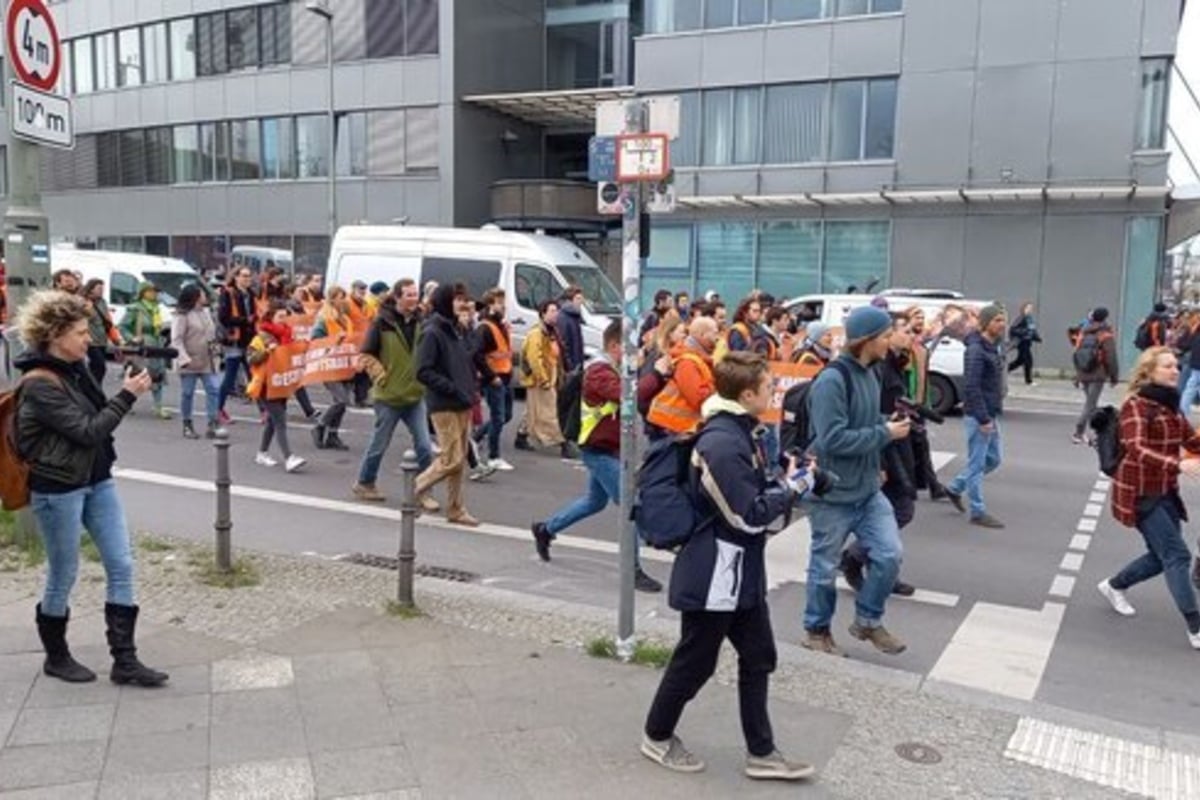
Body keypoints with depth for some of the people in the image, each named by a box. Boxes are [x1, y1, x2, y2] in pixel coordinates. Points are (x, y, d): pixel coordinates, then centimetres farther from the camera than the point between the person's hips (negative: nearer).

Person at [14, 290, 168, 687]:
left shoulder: (76, 368, 6)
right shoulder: (39, 385, -19)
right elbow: (88, 431, -21)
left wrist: (129, 390, 0)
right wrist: (128, 395, -16)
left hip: (97, 481, 8)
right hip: (58, 491, -8)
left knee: (121, 565, 4)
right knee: (63, 576, 8)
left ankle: (125, 660, 10)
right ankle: (56, 657, 30)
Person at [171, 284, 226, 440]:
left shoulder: (206, 312, 12)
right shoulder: (183, 316, -12)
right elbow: (176, 340, -17)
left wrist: (215, 347, 12)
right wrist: (184, 359, -24)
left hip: (207, 362, 6)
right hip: (189, 363, -6)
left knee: (214, 389, -5)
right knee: (187, 394, 5)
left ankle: (212, 424, -3)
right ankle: (187, 426, 17)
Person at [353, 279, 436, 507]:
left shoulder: (421, 321, 1)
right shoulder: (382, 323, -10)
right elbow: (366, 355, -6)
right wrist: (382, 377, -10)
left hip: (416, 394, 4)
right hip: (388, 396, -3)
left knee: (424, 447, -2)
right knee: (379, 444, 11)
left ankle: (424, 492, 10)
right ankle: (364, 483, 32)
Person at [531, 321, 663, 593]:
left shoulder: (615, 369, 14)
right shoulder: (599, 371, -20)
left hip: (608, 449, 10)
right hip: (600, 450, -10)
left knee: (595, 501, 23)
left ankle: (545, 529, 38)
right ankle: (633, 570, -1)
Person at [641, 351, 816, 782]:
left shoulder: (740, 431, 5)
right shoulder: (722, 443, -26)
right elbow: (750, 515, -22)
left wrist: (785, 481, 1)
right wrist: (791, 487, -10)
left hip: (742, 571, 10)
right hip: (714, 574, -10)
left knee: (758, 657, 15)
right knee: (695, 661, 8)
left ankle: (761, 752, 27)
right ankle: (657, 736, 29)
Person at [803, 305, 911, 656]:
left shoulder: (869, 373, 7)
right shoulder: (832, 380, -21)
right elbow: (833, 439, -26)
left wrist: (888, 424, -1)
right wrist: (885, 433, -19)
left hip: (868, 489, 8)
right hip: (834, 492, -8)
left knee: (889, 554, 5)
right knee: (826, 565, 7)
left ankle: (868, 621, 26)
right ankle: (816, 630, 27)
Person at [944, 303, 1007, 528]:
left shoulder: (993, 347, 12)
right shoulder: (976, 350, -17)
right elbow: (971, 387, -23)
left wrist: (991, 416, 17)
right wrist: (983, 418, -23)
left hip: (991, 414, 10)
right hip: (978, 416, -10)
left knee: (993, 458, 18)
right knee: (977, 463, -1)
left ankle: (955, 487, 30)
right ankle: (978, 512, 7)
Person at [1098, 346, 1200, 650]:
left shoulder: (1172, 405, 8)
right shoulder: (1135, 405, -17)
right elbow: (1137, 450, -31)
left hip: (1166, 492, 8)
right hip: (1139, 493, -8)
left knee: (1162, 556, 14)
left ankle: (1114, 586, 37)